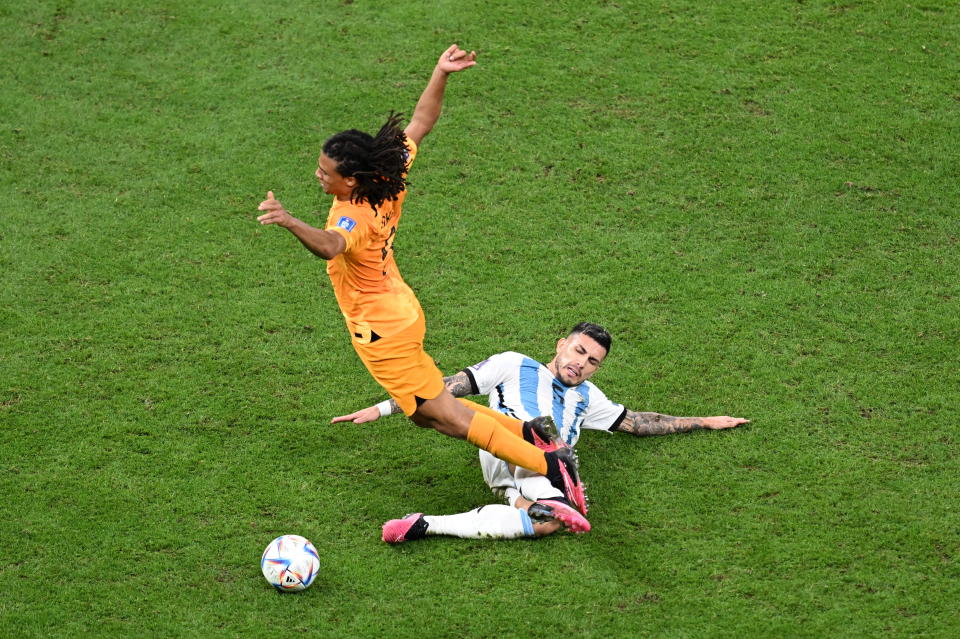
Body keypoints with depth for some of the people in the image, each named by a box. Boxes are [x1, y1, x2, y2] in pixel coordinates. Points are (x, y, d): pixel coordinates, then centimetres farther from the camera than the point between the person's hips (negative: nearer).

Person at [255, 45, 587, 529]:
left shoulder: (356, 218, -33)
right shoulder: (388, 180, -9)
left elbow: (329, 247, -57)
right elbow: (420, 123, 1)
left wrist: (290, 222, -74)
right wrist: (441, 75, -9)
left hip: (381, 331, -9)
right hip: (399, 312, 9)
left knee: (442, 414, 2)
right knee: (424, 411, 23)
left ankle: (550, 467, 3)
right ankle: (528, 434, 28)